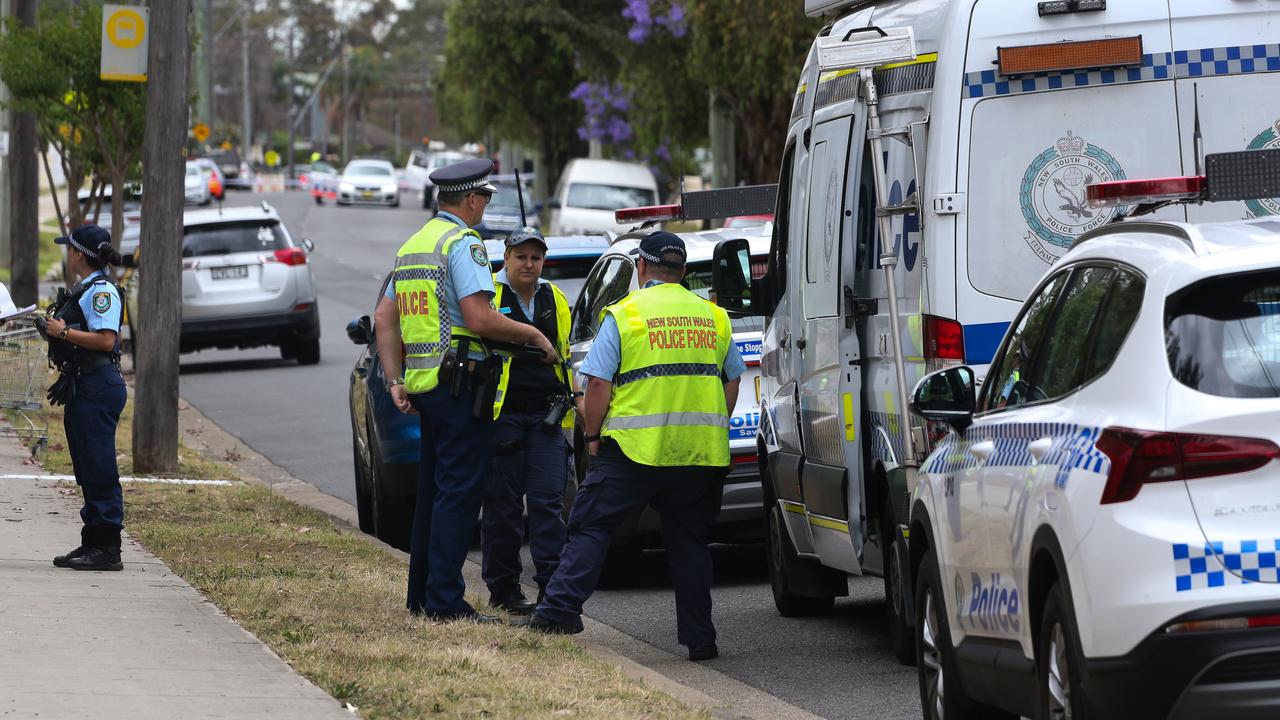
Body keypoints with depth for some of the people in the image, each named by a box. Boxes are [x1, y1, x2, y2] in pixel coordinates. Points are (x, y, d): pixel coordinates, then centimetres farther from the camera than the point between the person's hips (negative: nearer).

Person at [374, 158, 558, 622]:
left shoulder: (412, 245, 17)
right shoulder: (463, 243, -12)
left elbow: (385, 319, 18)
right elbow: (480, 319, -21)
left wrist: (395, 381, 15)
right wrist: (535, 336, -8)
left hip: (422, 385, 9)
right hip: (459, 382, -9)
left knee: (433, 491, 16)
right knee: (459, 490, -8)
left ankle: (420, 595, 20)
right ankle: (445, 601, -12)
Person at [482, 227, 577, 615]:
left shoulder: (556, 301, 14)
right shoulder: (488, 296, -1)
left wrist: (567, 402, 20)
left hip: (547, 418, 3)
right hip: (502, 417, -3)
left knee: (547, 502, -3)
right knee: (502, 503, 1)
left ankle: (553, 584, -5)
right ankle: (503, 587, 9)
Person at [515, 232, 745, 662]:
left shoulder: (624, 315, -3)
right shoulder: (712, 316, 11)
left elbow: (598, 386, -6)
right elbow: (732, 381, 16)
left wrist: (592, 434, 5)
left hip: (635, 448, -4)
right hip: (700, 454, 4)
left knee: (591, 525, 2)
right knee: (689, 541, 10)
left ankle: (560, 609, -8)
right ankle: (699, 637, 8)